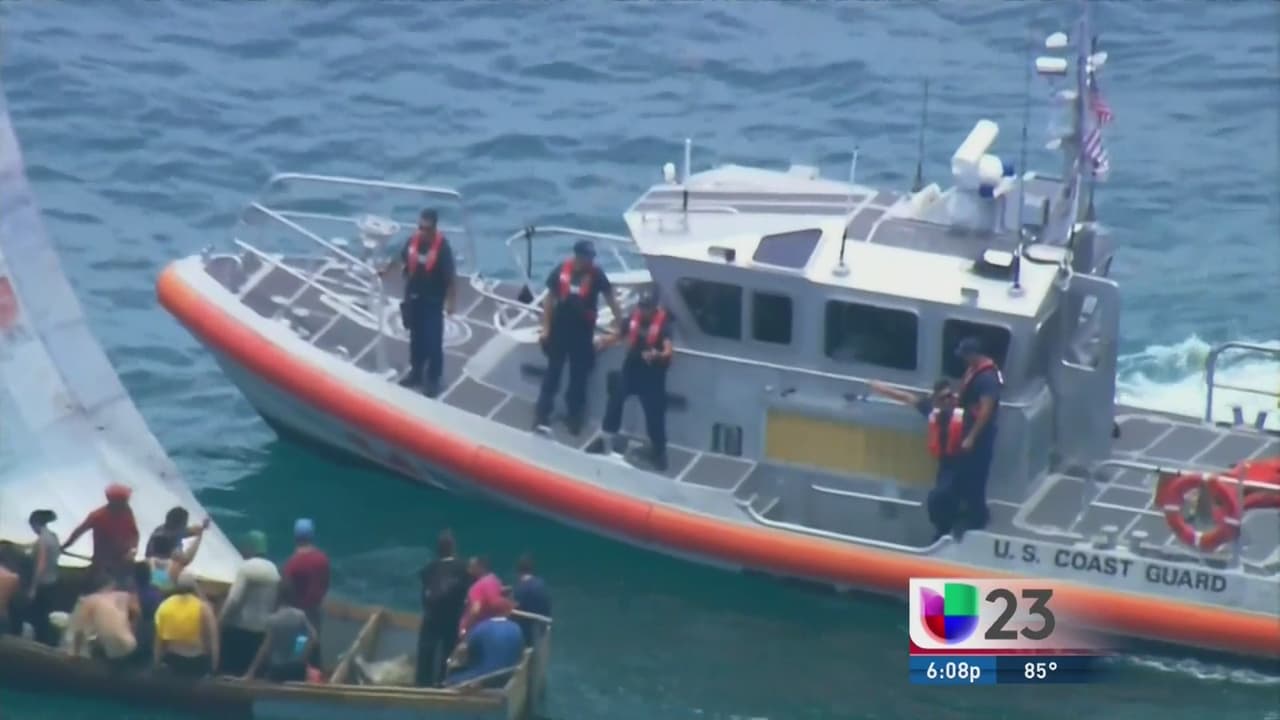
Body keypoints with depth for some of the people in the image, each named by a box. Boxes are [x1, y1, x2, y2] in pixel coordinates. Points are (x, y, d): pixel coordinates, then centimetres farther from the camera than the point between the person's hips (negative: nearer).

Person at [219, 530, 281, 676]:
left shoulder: (247, 567, -11)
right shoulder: (274, 570, 10)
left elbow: (234, 600, -16)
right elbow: (275, 602, 13)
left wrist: (219, 622, -10)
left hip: (240, 627, -7)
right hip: (263, 629, 7)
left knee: (229, 669, -2)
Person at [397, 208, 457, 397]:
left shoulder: (442, 247, -22)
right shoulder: (413, 241, -7)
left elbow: (451, 276, -17)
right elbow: (401, 259, 13)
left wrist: (450, 301, -15)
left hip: (433, 301, -5)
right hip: (413, 298, 5)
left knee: (433, 341, 1)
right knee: (416, 338, 19)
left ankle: (433, 380, 13)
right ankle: (416, 373, 34)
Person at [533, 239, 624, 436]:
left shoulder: (596, 275, -9)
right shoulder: (561, 271, -5)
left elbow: (610, 299, -3)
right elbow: (550, 299, 3)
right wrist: (545, 328, 1)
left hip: (583, 332, -1)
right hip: (559, 329, 1)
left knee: (579, 376, 7)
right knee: (553, 372, 6)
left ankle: (574, 419, 18)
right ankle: (542, 416, 9)